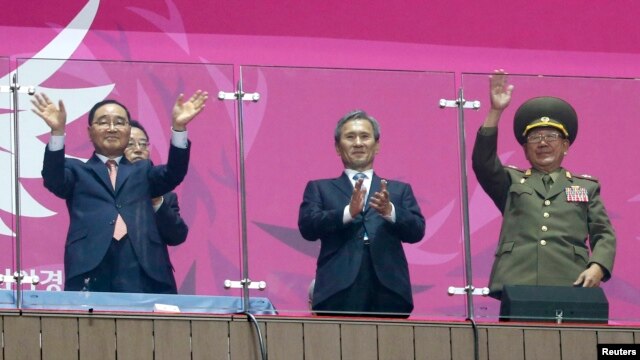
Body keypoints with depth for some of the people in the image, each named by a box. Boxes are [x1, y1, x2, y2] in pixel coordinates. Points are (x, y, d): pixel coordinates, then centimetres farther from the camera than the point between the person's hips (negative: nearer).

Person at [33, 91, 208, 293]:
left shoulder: (142, 171, 27)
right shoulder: (78, 171, 21)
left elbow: (174, 174, 8)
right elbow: (53, 180, 0)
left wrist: (178, 127, -7)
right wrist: (57, 131, -15)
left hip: (142, 273, 2)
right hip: (90, 272, -2)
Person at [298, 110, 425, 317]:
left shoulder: (399, 190, 22)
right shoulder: (320, 189, 19)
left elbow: (417, 231, 7)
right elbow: (307, 227, 2)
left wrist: (390, 211, -14)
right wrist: (348, 212, -15)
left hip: (389, 295, 1)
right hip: (339, 296, -1)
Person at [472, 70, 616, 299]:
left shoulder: (587, 187, 21)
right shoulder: (511, 183, 20)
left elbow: (603, 235, 13)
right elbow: (483, 162, 3)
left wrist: (597, 268, -8)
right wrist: (496, 111, -5)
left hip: (569, 287, 0)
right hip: (516, 286, 0)